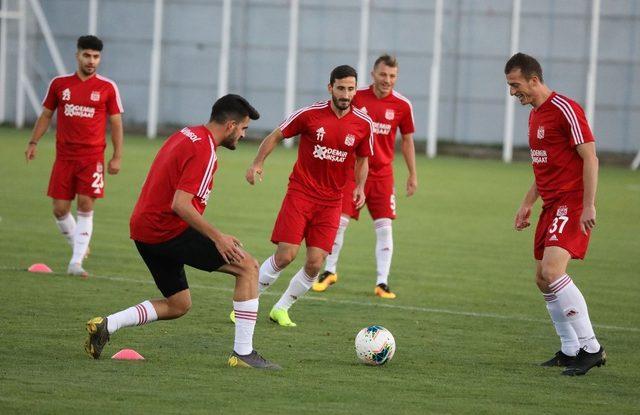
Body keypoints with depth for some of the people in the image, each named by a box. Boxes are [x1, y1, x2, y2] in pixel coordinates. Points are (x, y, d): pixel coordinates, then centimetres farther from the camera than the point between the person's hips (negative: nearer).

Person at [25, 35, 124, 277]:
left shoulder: (107, 88, 0)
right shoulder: (59, 84, 6)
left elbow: (116, 123, 4)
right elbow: (46, 115, 14)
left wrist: (117, 157, -1)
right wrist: (33, 142, 5)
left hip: (92, 157, -2)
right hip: (64, 156, 2)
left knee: (85, 206, -10)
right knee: (60, 209, 0)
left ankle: (76, 262, -10)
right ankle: (78, 246, 24)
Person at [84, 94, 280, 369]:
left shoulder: (186, 135, 15)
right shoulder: (204, 151, -15)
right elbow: (180, 205, -23)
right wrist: (217, 237, -20)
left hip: (143, 229, 10)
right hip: (168, 231, -10)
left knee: (178, 306, 19)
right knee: (248, 266, -5)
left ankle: (106, 325, 6)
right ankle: (243, 353, -7)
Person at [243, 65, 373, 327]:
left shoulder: (363, 124, 0)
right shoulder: (310, 114, -8)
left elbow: (362, 160, 16)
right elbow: (276, 136, 4)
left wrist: (359, 187, 0)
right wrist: (258, 163, -8)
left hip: (331, 201, 3)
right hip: (300, 194, -3)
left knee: (315, 263, -5)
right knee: (285, 255, -13)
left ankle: (281, 309, 16)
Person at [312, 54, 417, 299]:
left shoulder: (402, 105, -1)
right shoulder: (356, 98, -4)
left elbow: (407, 141, 9)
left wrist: (412, 175, 10)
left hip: (382, 174, 1)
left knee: (384, 226, -4)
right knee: (339, 221, -2)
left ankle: (382, 283, 0)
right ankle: (329, 272, 17)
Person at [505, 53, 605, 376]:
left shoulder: (565, 109, -13)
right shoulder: (535, 115, 16)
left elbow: (590, 158, -16)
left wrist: (588, 205, -21)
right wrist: (528, 203, 19)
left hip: (572, 204, -10)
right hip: (552, 204, 10)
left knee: (552, 270, -23)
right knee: (543, 279, 10)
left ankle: (591, 348, -20)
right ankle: (570, 350, 19)